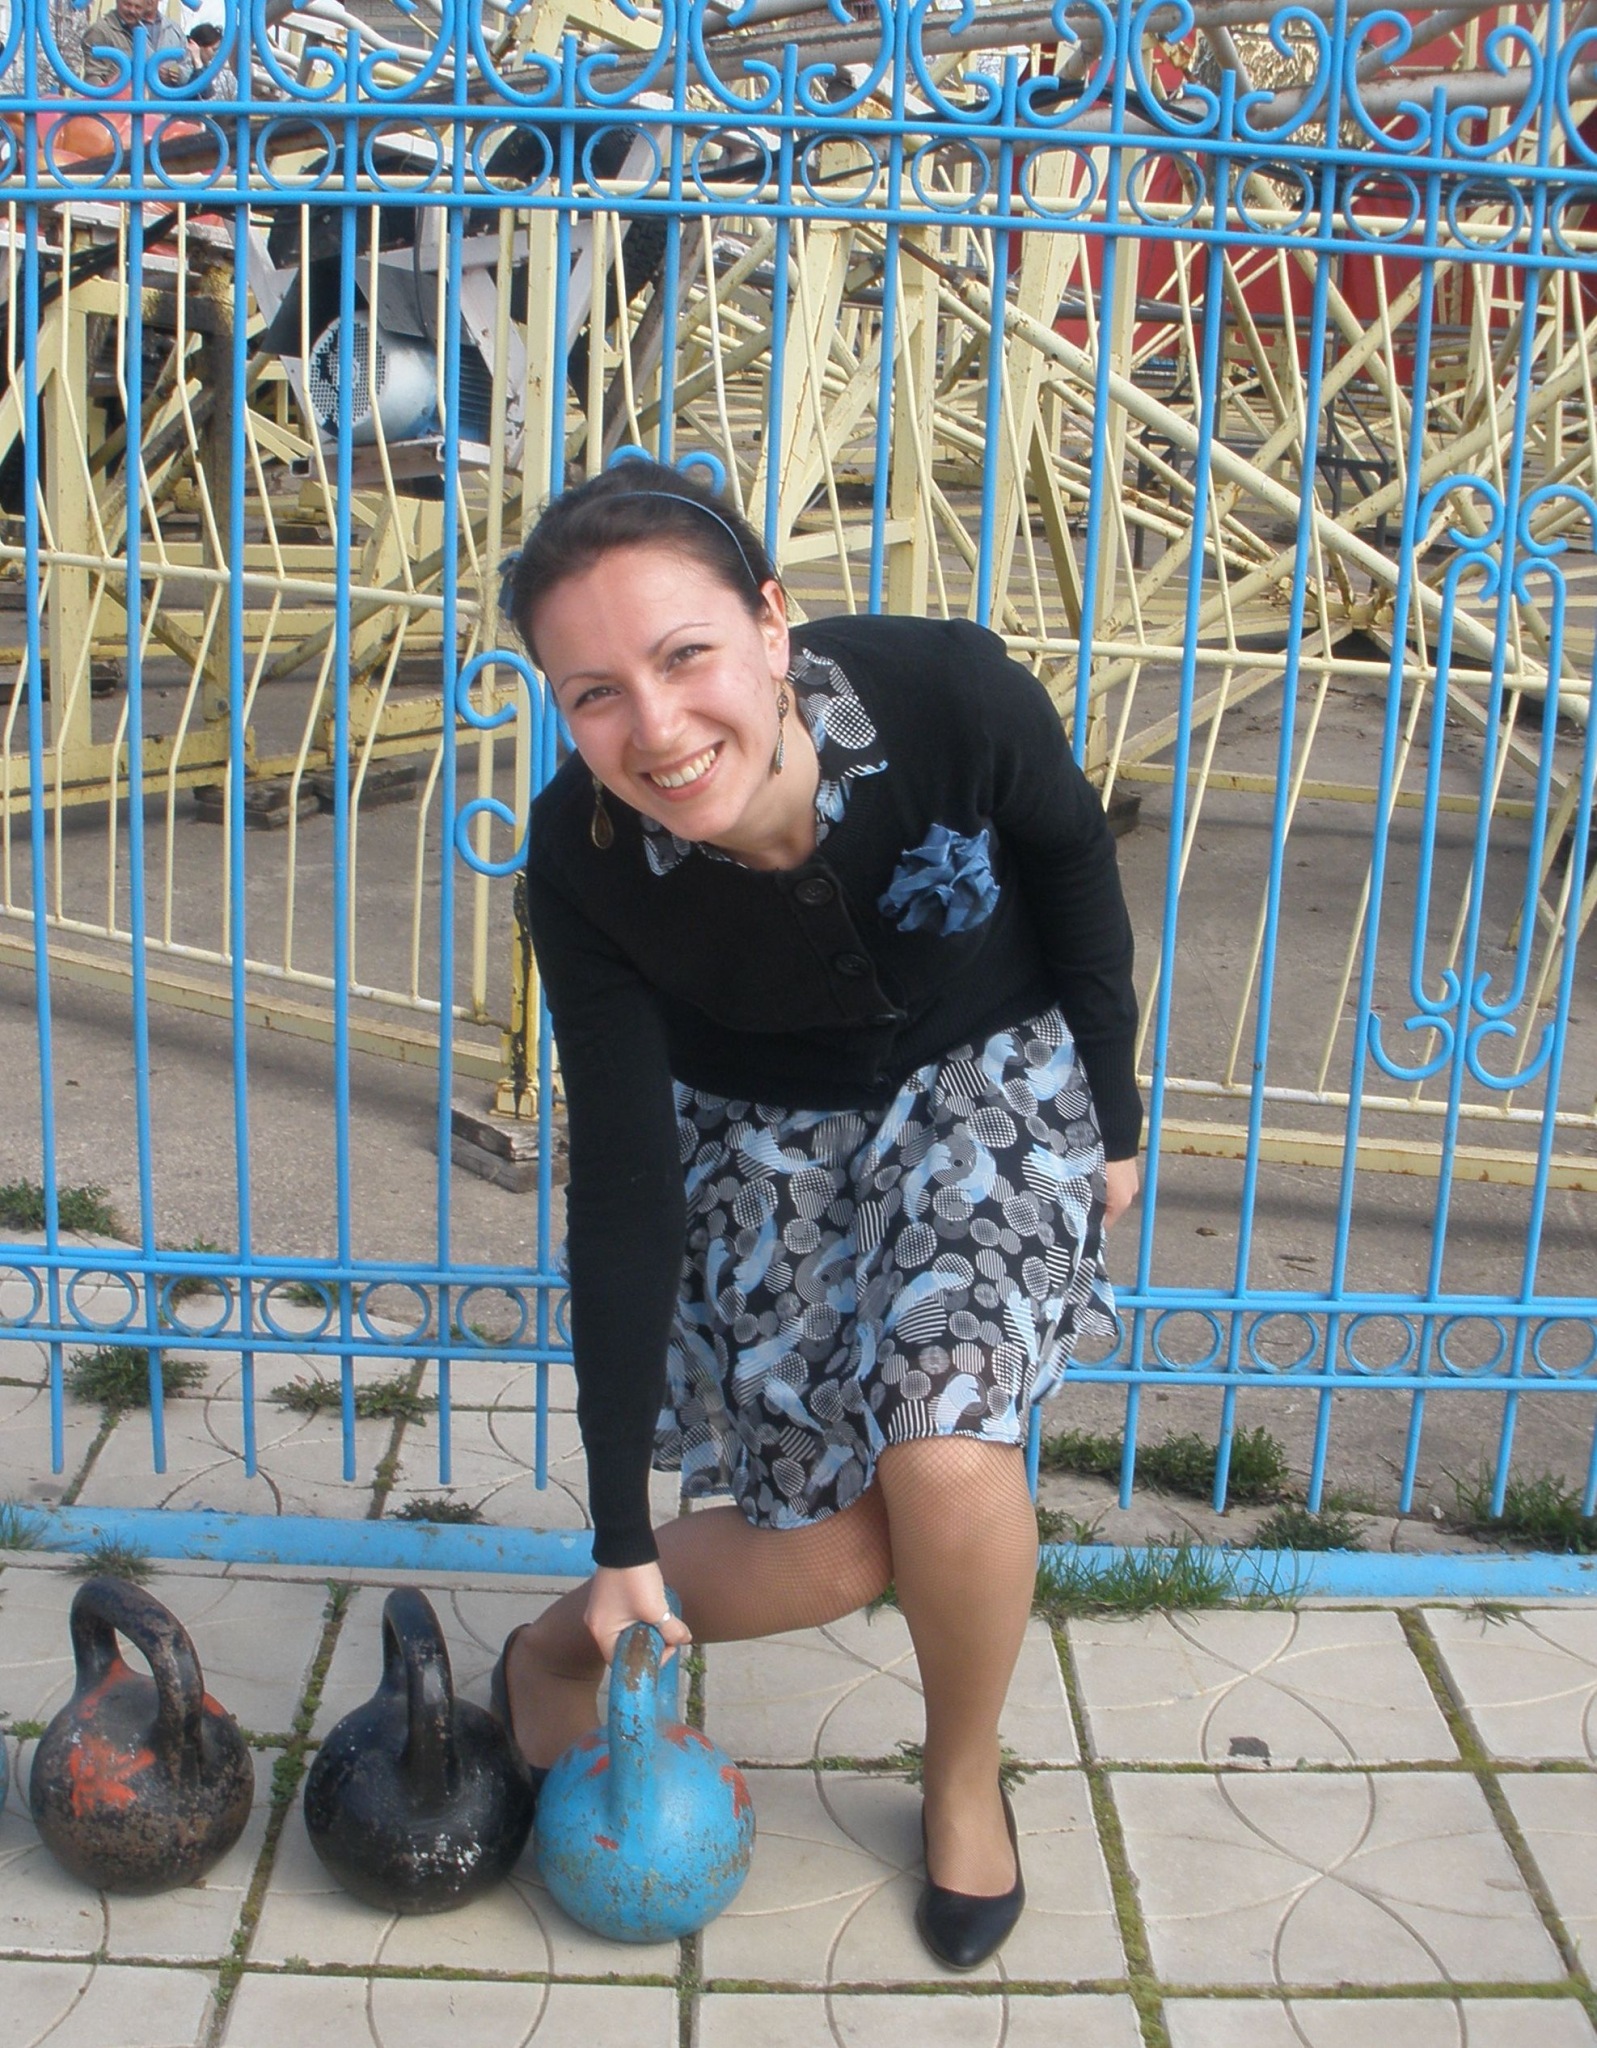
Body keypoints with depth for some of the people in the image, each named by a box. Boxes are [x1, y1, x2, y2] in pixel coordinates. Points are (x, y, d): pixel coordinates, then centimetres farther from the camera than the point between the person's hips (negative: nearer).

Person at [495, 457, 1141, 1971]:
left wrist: (1110, 1115, 1)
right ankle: (556, 1647, 26)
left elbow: (1071, 856, -8)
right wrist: (620, 1538, -16)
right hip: (761, 1128, 0)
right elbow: (623, 1190, -21)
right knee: (830, 1560, -5)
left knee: (945, 1452, -22)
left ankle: (964, 1778, 10)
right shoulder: (583, 864, -28)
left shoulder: (948, 696, -31)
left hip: (991, 1072, 0)